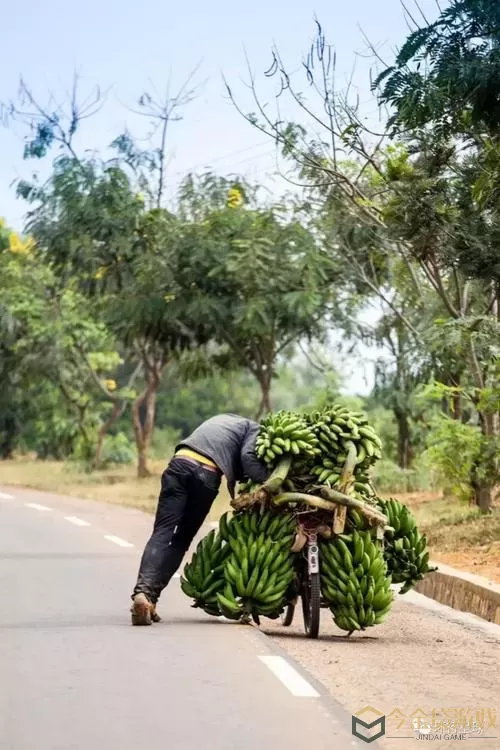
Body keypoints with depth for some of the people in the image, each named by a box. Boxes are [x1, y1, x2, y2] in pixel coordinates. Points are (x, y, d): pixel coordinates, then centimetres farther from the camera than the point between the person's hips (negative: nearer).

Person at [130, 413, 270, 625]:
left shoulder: (222, 420, 38)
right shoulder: (253, 428, 18)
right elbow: (248, 458, -2)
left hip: (179, 462, 4)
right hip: (206, 473, -4)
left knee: (162, 533, -5)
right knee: (182, 539, 8)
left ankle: (142, 592, -24)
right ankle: (151, 597, 2)